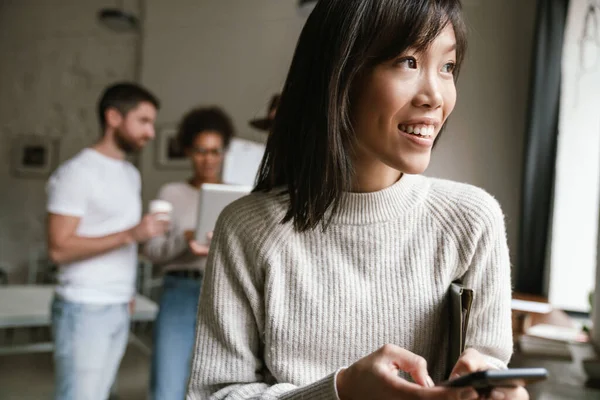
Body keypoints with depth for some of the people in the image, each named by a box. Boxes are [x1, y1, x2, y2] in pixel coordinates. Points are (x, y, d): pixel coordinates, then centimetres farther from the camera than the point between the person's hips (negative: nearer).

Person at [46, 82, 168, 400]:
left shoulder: (131, 174, 14)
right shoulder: (77, 172, -10)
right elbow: (59, 248, -16)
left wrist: (127, 292, 12)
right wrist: (130, 235, -22)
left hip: (119, 309, 7)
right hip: (84, 309, -7)